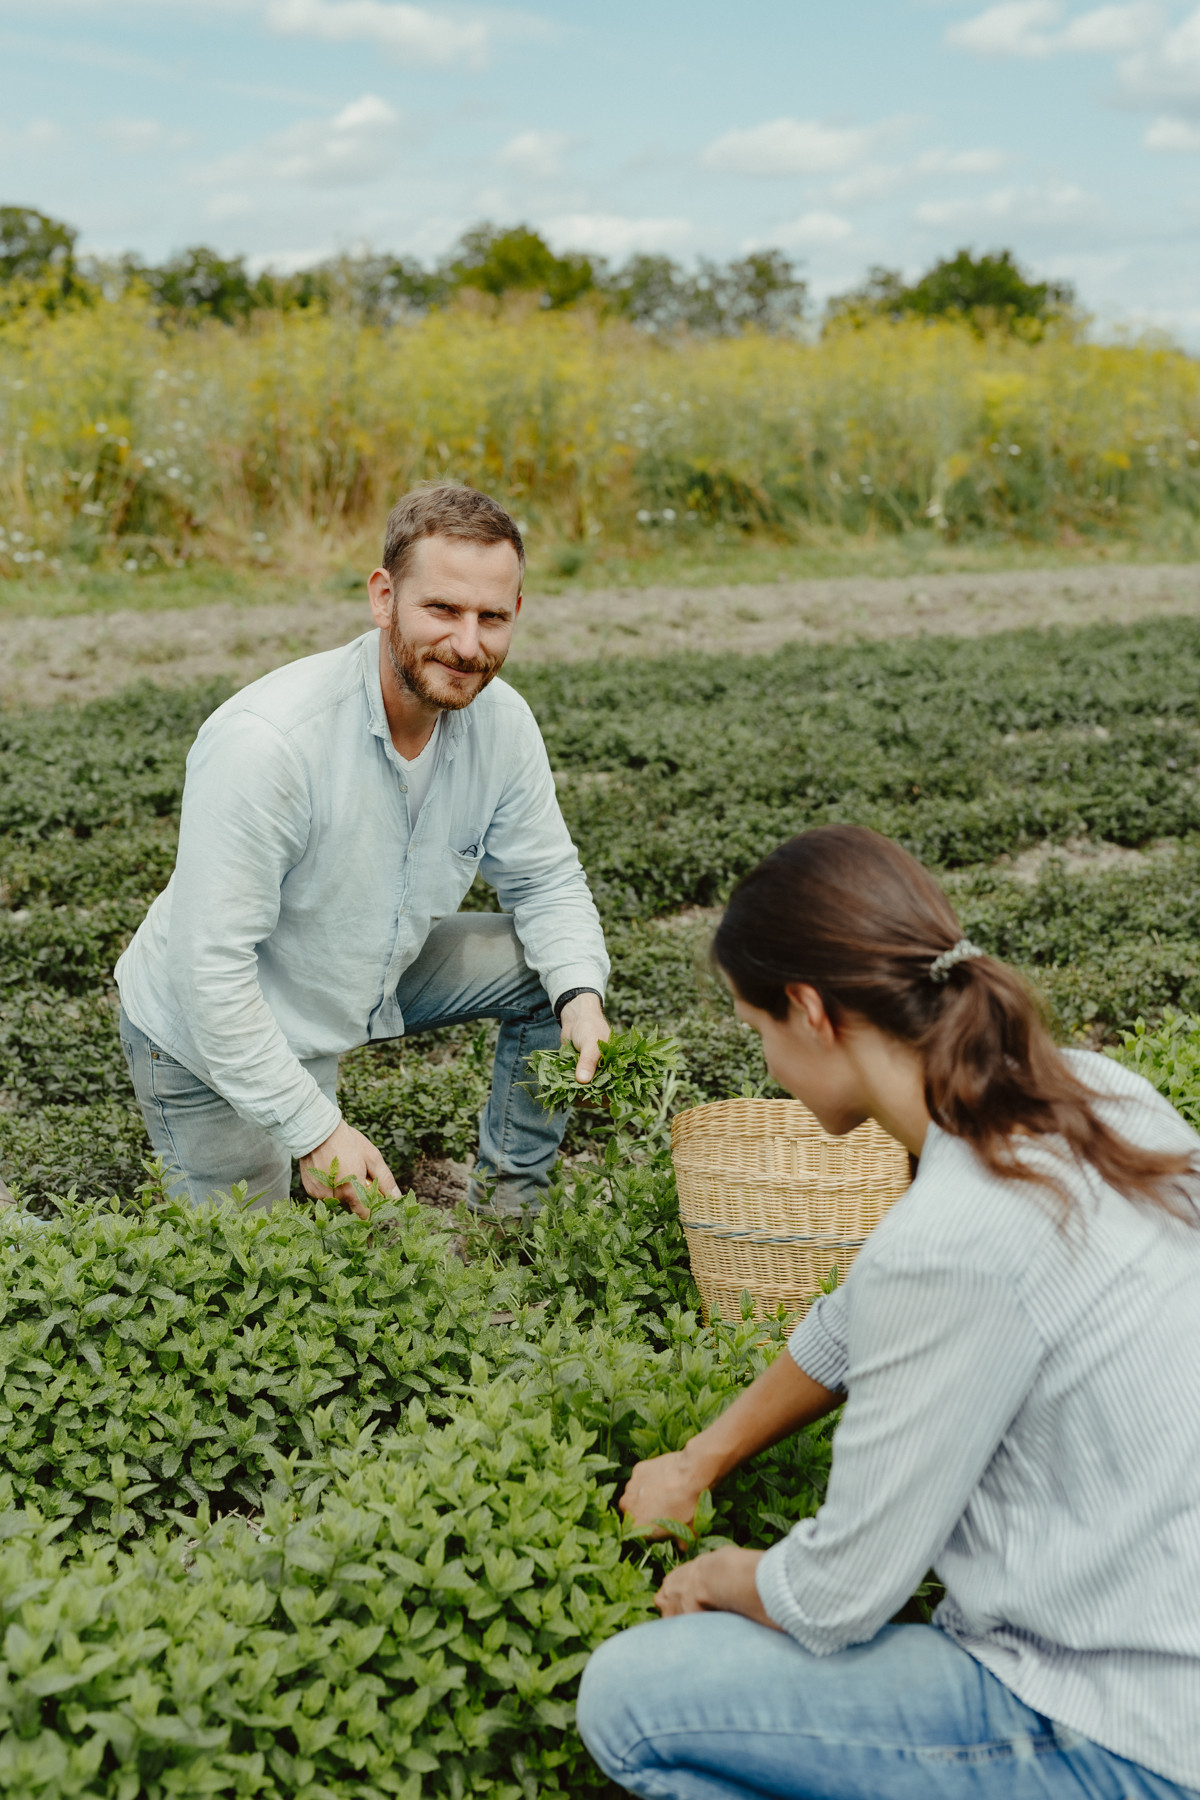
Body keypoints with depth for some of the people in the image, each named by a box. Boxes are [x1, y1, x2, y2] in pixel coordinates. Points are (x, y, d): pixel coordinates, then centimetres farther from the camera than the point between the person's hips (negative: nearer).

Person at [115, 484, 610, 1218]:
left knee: (561, 970, -8)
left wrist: (581, 995, -23)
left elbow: (546, 880, -2)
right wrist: (316, 1130, -29)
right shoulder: (265, 739, -35)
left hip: (373, 978, 6)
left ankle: (509, 1205, 8)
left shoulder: (502, 722, -16)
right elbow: (211, 969, -32)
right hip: (213, 1038, -5)